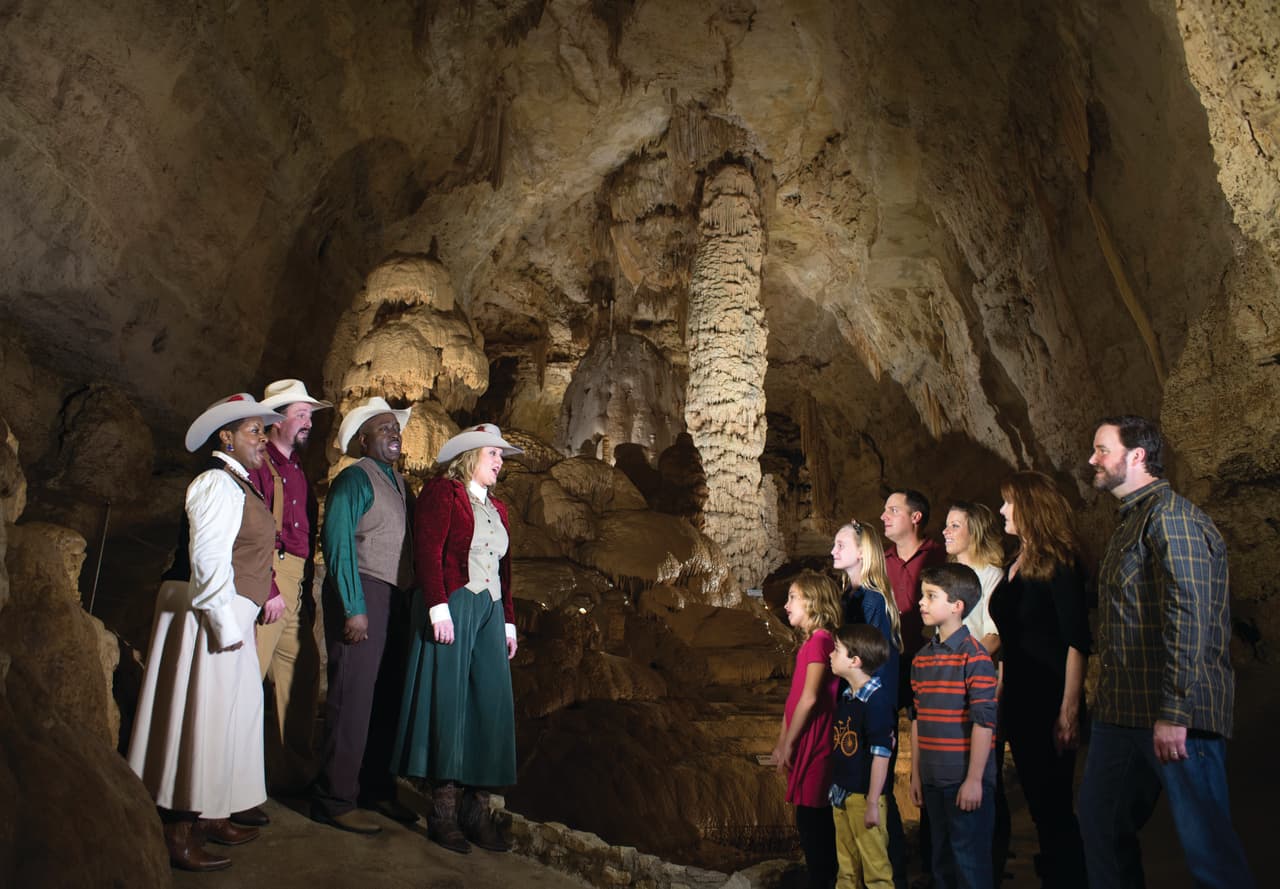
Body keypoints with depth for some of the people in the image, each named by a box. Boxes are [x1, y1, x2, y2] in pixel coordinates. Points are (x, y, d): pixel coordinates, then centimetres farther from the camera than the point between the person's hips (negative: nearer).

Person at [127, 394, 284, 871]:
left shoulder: (236, 484, 16)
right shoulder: (218, 483, -14)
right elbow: (209, 558, -23)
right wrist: (225, 624, -21)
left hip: (227, 616, 10)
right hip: (208, 616, -10)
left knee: (226, 713, 16)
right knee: (199, 715, -2)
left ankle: (209, 816, 29)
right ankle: (179, 836, 9)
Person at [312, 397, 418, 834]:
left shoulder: (398, 482, 19)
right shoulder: (355, 478, -6)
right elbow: (339, 543, -13)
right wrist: (354, 608, -18)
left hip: (396, 600, 8)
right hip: (363, 596, -8)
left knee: (387, 697, 13)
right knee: (353, 698, -4)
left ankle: (377, 789, 25)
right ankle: (335, 801, 6)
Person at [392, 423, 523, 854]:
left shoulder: (497, 508, 21)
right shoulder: (442, 492, 0)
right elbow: (427, 550, -10)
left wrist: (508, 621, 16)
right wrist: (439, 606, -18)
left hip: (489, 611, 7)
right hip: (452, 607, -7)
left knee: (491, 705, 2)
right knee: (448, 702, -3)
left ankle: (477, 809, 9)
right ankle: (443, 812, 6)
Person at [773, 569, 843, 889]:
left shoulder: (819, 640, -16)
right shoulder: (811, 641, 12)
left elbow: (809, 698, -20)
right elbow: (795, 697, 14)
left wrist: (789, 744, -14)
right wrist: (781, 742, 15)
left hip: (813, 744, -9)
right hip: (807, 744, 9)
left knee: (811, 819, -1)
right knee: (817, 818, 16)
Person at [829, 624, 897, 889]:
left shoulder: (877, 699, -18)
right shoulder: (845, 696, 7)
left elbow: (881, 754, -19)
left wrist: (873, 803, -19)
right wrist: (834, 788, 13)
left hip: (865, 797, -8)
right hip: (842, 795, 8)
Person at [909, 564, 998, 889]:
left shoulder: (974, 656, -13)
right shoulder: (921, 658, 9)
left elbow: (984, 721, -16)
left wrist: (974, 780, -16)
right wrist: (916, 774, 11)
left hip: (966, 780, -7)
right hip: (933, 780, 7)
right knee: (942, 861, 17)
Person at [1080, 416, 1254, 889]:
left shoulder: (1170, 515, -12)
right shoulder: (1130, 522, 18)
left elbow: (1188, 615, -21)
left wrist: (1173, 711, -23)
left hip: (1173, 714, -10)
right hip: (1121, 709, 10)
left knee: (1205, 840, -2)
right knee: (1100, 818, 14)